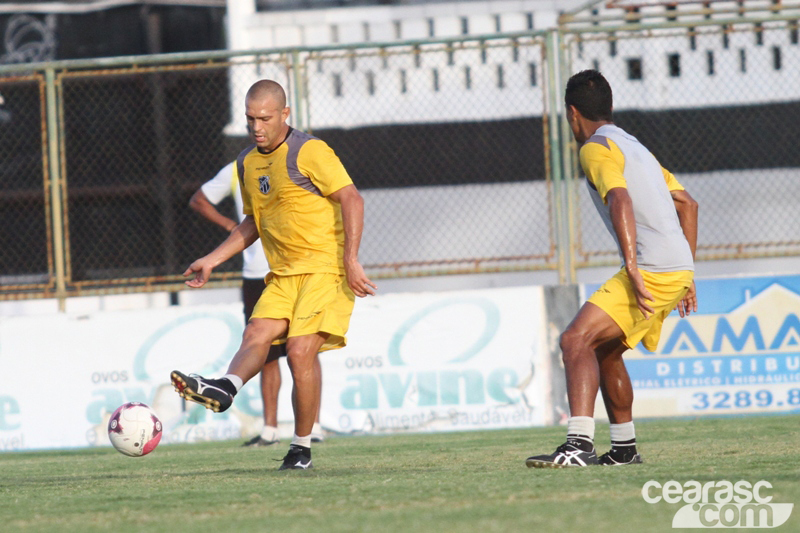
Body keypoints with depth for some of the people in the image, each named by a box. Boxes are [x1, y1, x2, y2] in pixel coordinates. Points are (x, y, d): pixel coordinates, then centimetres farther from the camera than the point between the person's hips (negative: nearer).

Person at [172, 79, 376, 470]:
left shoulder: (309, 152, -10)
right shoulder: (247, 163, 14)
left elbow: (351, 198, -13)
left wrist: (351, 259, -19)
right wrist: (212, 260, 19)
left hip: (325, 267, -7)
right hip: (283, 274, 7)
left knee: (300, 351, -17)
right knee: (257, 333, -19)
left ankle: (302, 447, -8)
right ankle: (224, 390, -45)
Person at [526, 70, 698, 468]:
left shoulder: (596, 148, -4)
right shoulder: (633, 145, 25)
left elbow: (620, 201, -22)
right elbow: (687, 204, 27)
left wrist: (633, 268, -30)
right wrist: (686, 278, 27)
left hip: (650, 270, -9)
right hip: (678, 270, 9)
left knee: (576, 340, -18)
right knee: (603, 350, 23)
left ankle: (579, 445, -32)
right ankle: (624, 448, 29)